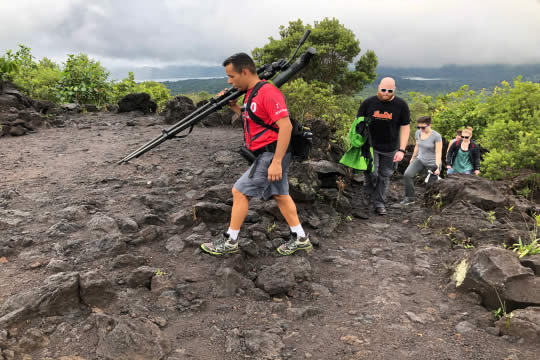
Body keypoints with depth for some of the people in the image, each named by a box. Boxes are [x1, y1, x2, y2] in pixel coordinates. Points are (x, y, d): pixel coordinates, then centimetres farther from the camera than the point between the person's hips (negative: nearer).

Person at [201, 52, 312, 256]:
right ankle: (300, 238, 23)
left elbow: (286, 126, -24)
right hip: (268, 154, 10)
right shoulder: (251, 94, 12)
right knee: (280, 194, 14)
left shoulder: (268, 92, -19)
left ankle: (229, 241, 8)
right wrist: (235, 107, 10)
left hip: (272, 155, -10)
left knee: (239, 191, -4)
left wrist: (276, 162, -27)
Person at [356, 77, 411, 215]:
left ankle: (379, 203, 24)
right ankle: (368, 191, 17)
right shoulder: (368, 103, -3)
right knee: (371, 173, -15)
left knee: (384, 176, 8)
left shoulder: (401, 105, -3)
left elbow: (405, 128, -1)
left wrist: (401, 150, -8)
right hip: (370, 146, -1)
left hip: (390, 149, 1)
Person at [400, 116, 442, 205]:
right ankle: (410, 198, -10)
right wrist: (413, 158, 24)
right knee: (407, 174, -15)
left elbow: (438, 153, -19)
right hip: (420, 160, 4)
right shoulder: (418, 133, -1)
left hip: (432, 163, -4)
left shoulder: (436, 136, -18)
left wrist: (437, 167, -25)